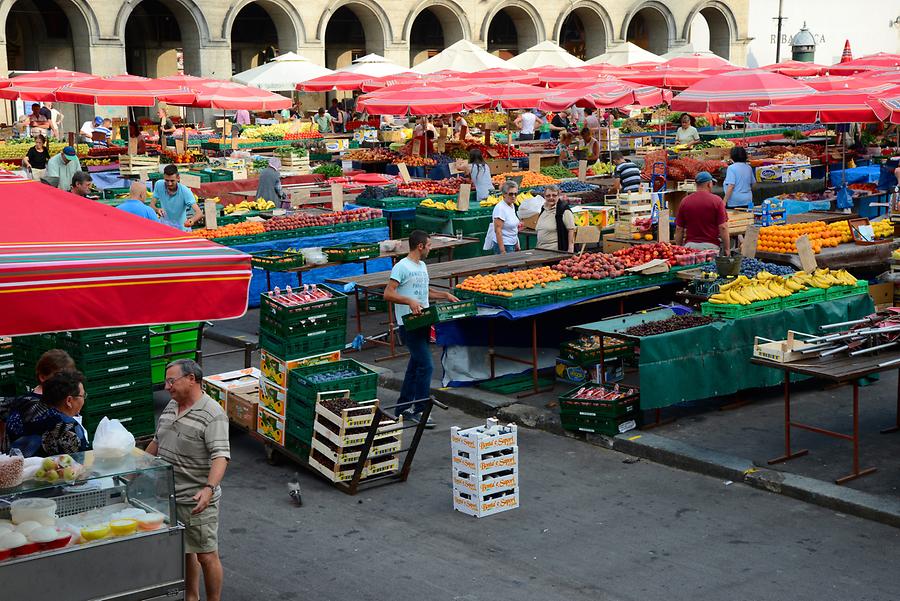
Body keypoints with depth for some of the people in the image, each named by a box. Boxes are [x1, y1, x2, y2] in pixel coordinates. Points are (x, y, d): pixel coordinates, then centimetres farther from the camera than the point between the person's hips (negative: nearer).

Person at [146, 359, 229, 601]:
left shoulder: (212, 415, -17)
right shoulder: (171, 406, 9)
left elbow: (220, 456, -25)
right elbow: (157, 442, 21)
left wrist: (209, 488, -38)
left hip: (196, 500, -8)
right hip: (168, 496, 8)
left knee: (205, 555, 2)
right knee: (182, 550, 18)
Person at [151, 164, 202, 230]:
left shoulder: (185, 191, -21)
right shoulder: (159, 185, -10)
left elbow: (199, 213, -27)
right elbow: (152, 205, -3)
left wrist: (192, 220, -50)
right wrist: (157, 209, -28)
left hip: (180, 228, -2)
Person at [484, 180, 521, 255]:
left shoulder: (512, 206, 11)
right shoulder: (500, 208, -16)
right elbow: (498, 230, -20)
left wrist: (516, 245, 21)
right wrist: (502, 251, -23)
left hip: (512, 245, 8)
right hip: (504, 246, -8)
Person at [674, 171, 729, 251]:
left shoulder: (685, 201, 6)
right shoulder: (716, 200, -2)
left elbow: (679, 229, 7)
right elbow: (722, 227, -6)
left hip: (690, 245, 2)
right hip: (711, 245, -2)